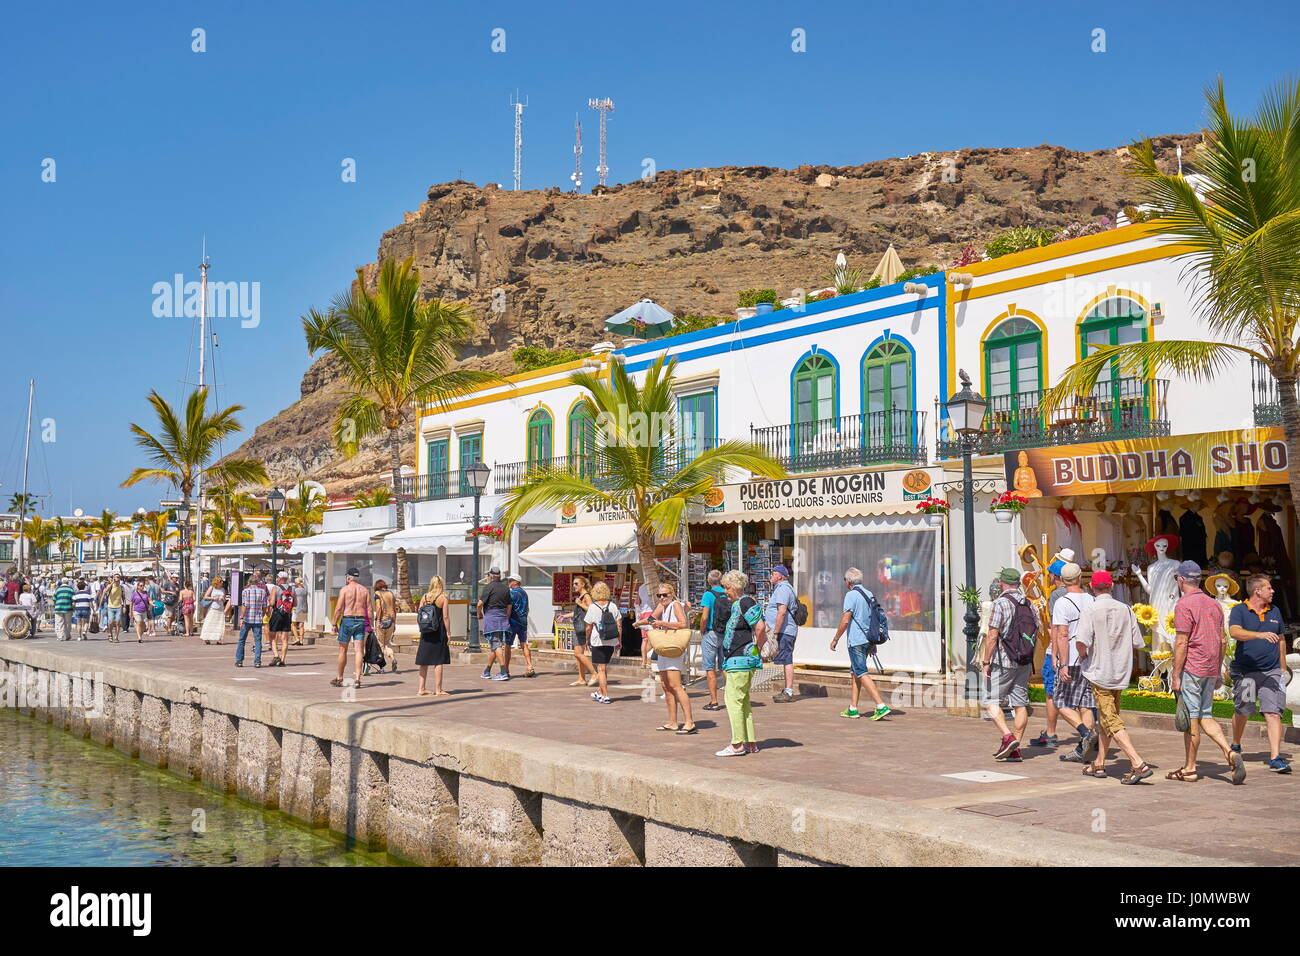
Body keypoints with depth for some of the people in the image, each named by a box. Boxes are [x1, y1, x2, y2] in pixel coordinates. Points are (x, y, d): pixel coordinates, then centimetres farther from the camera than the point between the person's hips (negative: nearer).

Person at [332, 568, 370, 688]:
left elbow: (339, 608, -8)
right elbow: (369, 610, 5)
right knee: (359, 650, 0)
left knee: (342, 650, 7)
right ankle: (357, 678, -9)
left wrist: (334, 624, -2)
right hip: (360, 621, 3)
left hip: (347, 620, -3)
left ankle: (339, 679, 15)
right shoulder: (365, 591, 8)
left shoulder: (345, 589, -3)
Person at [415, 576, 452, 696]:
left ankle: (421, 689, 14)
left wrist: (422, 630, 15)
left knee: (424, 661, 10)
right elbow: (446, 617, -10)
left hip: (425, 633, 4)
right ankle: (438, 689, 1)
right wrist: (449, 633, -5)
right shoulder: (443, 597, -7)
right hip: (439, 632, -4)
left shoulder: (424, 597, 5)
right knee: (439, 662, 0)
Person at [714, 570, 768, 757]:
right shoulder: (736, 604, 17)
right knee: (743, 700, 13)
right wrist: (756, 650, 18)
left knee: (733, 699, -8)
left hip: (742, 658, -11)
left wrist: (758, 649, -12)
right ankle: (751, 743, 17)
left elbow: (760, 627, -22)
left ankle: (737, 745, -6)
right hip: (738, 658, 11)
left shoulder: (745, 603, -14)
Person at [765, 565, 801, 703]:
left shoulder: (782, 589, -14)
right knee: (787, 660, 14)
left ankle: (789, 692, -11)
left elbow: (782, 612, -23)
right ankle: (788, 691, 19)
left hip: (784, 630, -11)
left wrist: (775, 632, -23)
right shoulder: (784, 588, 20)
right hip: (786, 631, 11)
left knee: (787, 660, -10)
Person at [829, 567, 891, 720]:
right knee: (856, 672, 16)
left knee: (862, 674, -9)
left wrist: (835, 639, -5)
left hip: (856, 641, -8)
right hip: (868, 639, 8)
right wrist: (872, 643, 24)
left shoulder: (851, 595, -11)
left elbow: (845, 620, -16)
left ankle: (881, 706, -18)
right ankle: (853, 709, 18)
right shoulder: (870, 595, 13)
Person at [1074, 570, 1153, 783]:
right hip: (1121, 673, 6)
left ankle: (1138, 764, -17)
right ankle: (1099, 764, 26)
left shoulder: (1090, 611, -13)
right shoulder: (1125, 610, 2)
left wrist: (1083, 655, -4)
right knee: (1105, 719, 18)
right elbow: (1137, 643, 3)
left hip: (1099, 672, -6)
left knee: (1112, 722, -6)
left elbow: (1081, 641, -25)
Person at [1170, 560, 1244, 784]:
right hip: (1210, 670, 7)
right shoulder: (1214, 604, 13)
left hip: (1191, 669, -7)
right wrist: (1218, 671, 21)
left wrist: (1176, 676, -12)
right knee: (1205, 716, 13)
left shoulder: (1184, 605, -12)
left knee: (1191, 719, -1)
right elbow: (1222, 641, 16)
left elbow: (1181, 643, -15)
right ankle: (1230, 753, -5)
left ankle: (1189, 769, 6)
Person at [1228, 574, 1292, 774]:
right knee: (1241, 712, 11)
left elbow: (1281, 640, 21)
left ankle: (1275, 758, -13)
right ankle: (1235, 746, 36)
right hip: (1245, 672, -3)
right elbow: (1234, 632, -23)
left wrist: (1283, 668, 19)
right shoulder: (1239, 610, -4)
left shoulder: (1275, 611, 12)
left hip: (1271, 671, 3)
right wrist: (1260, 634, -37)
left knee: (1273, 713, -10)